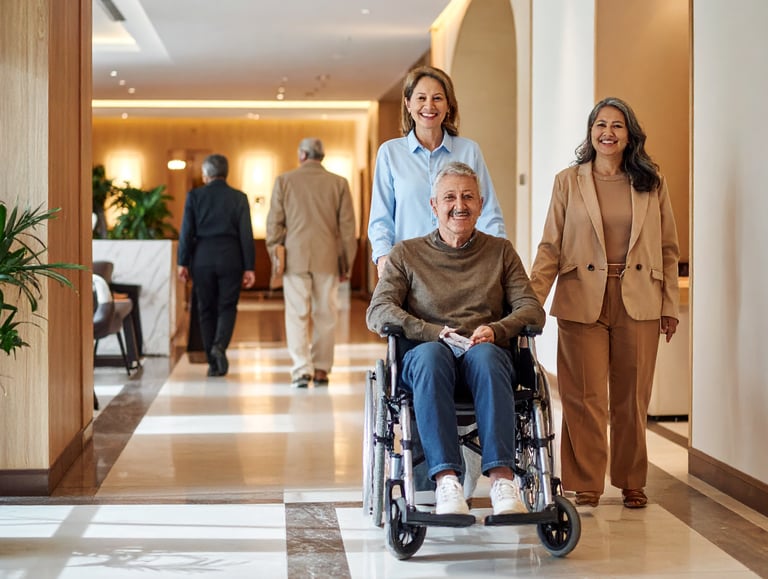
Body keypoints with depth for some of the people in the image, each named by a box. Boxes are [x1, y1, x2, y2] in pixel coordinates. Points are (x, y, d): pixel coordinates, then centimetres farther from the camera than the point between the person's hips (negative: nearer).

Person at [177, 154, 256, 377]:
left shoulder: (194, 196, 0)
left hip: (202, 258, 0)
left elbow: (186, 231, -2)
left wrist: (182, 262, 2)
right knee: (227, 307, 7)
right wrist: (249, 267, 1)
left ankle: (213, 363, 8)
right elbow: (246, 235, -1)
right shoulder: (239, 198, 2)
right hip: (230, 258, 0)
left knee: (206, 309, 8)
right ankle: (220, 345, -19)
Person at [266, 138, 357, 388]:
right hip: (327, 258, 1)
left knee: (297, 315, 2)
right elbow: (347, 226, 3)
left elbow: (274, 223, 2)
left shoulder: (284, 181, 1)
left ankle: (301, 369, -8)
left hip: (295, 257, -1)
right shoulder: (339, 183, 1)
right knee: (325, 316, 8)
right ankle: (321, 370, 10)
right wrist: (346, 262, 11)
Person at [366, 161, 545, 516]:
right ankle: (446, 480, -48)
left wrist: (496, 330, -13)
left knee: (485, 356, -38)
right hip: (425, 353, -1)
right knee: (430, 354, -39)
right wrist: (434, 332, -14)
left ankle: (502, 477, -47)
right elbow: (377, 313, 3)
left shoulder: (501, 251, 21)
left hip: (487, 353, 1)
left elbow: (531, 309, 10)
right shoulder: (406, 254, 16)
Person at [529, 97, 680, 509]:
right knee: (584, 397, 0)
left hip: (638, 302, 1)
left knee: (632, 397, 8)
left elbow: (668, 249, 10)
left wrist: (670, 305, 5)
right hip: (582, 302, -1)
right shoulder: (568, 182, 5)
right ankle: (586, 484, 10)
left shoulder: (652, 184, 9)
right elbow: (550, 248, 2)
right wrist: (531, 301, -7)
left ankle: (631, 482, 21)